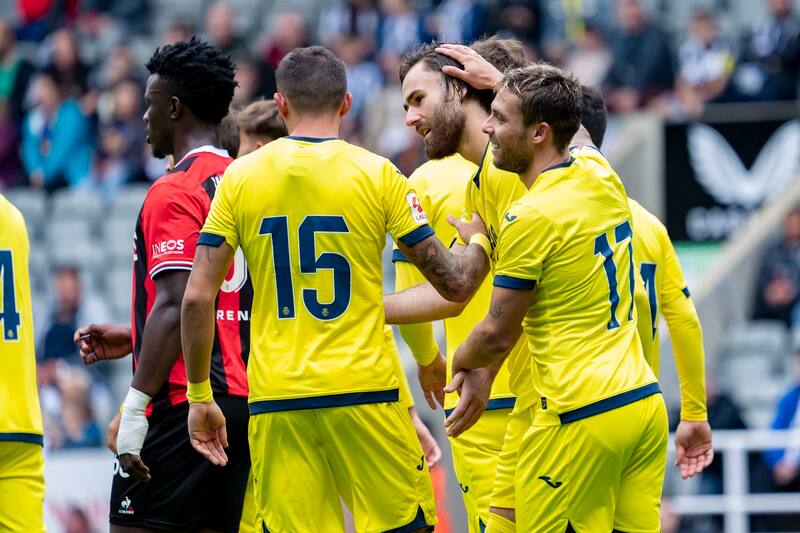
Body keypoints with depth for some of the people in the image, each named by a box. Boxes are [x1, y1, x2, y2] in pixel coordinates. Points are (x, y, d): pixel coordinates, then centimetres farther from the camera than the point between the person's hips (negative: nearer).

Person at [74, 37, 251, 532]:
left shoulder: (175, 192, -10)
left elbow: (177, 306, -19)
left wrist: (135, 410, -20)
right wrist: (134, 338, 27)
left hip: (181, 403, -9)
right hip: (244, 398, 9)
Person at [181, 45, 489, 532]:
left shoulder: (241, 177, 4)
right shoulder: (376, 175, -2)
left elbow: (198, 297, 1)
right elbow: (455, 283, 2)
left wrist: (200, 396, 10)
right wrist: (479, 243, 25)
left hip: (275, 401, 2)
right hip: (364, 391, -2)